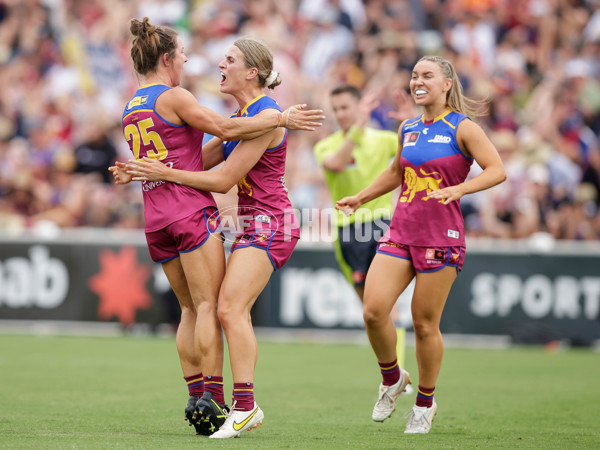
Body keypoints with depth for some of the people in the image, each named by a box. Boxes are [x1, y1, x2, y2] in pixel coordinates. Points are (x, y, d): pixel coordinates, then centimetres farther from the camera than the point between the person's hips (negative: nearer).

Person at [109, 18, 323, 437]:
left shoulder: (132, 108, 18)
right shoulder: (173, 97, -7)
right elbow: (224, 128, -14)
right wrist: (282, 118, -10)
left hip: (156, 220, 8)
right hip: (192, 211, -8)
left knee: (191, 308, 10)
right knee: (209, 306, -9)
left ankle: (195, 397, 2)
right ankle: (212, 399, -15)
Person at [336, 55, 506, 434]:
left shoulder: (462, 128, -4)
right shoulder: (407, 129, 14)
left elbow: (497, 170, -13)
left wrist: (457, 189, -27)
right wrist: (360, 198, 30)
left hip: (441, 236, -5)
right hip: (401, 230, 5)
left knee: (425, 323, -1)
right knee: (373, 310, -10)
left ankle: (426, 402, 19)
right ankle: (392, 378, 15)